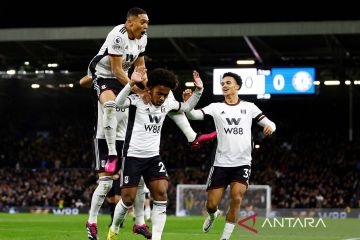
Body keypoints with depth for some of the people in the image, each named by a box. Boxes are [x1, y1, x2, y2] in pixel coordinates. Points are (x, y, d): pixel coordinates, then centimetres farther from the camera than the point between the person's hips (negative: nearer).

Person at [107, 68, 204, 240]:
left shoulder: (167, 103, 6)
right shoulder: (138, 100, -12)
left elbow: (187, 107, 24)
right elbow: (119, 102, -33)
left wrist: (198, 90, 7)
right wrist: (131, 83, -48)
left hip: (153, 157, 5)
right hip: (133, 156, -5)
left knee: (161, 194, -12)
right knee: (128, 199, -3)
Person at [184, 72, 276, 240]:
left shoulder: (249, 107, 6)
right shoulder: (216, 107, 3)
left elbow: (269, 124, 4)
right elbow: (193, 115, -9)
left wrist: (270, 127, -20)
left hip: (242, 163, 0)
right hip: (221, 163, 0)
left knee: (236, 198, -19)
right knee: (211, 204, 1)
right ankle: (212, 215, 39)